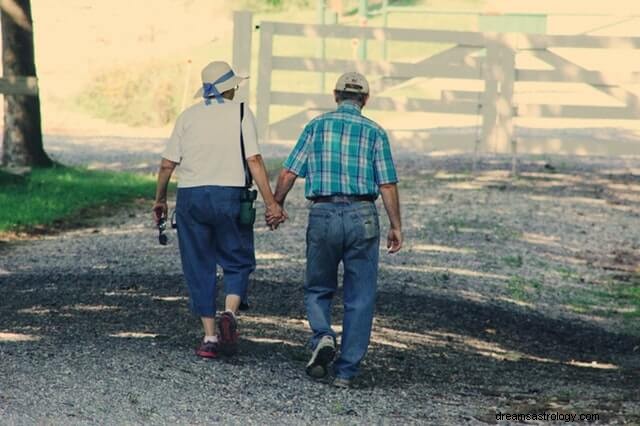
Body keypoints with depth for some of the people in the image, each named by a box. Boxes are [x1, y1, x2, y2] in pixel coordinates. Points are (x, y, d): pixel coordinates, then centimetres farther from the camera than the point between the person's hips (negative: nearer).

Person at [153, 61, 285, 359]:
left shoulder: (188, 116, 8)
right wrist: (270, 202, -8)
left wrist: (159, 200, 18)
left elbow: (167, 164, 5)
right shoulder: (240, 112, 1)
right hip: (229, 195, -2)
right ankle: (229, 314, -14)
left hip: (190, 197, 2)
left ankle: (209, 336, 4)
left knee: (199, 268, 9)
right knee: (238, 262, 12)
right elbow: (254, 160, -8)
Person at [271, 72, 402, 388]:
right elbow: (387, 185, -1)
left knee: (318, 290, 17)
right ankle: (346, 372, 4)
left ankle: (323, 336, -11)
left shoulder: (316, 127, 4)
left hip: (323, 214, 0)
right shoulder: (374, 132, 3)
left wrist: (276, 205, 16)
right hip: (362, 216, 0)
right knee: (359, 299, 7)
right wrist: (396, 226, 7)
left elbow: (288, 175, 1)